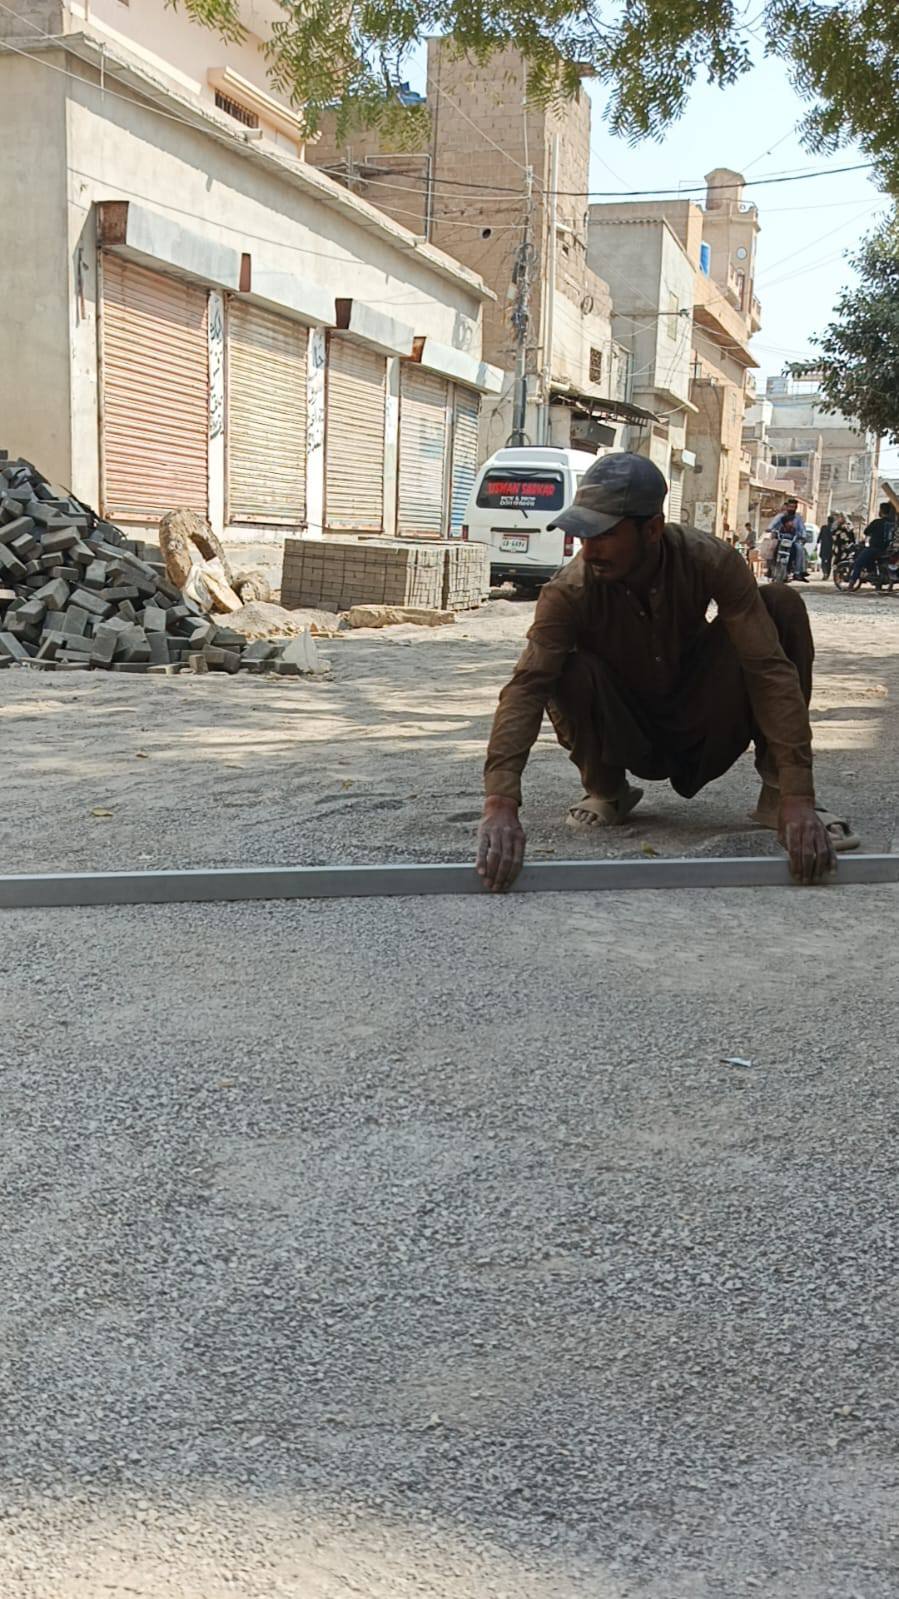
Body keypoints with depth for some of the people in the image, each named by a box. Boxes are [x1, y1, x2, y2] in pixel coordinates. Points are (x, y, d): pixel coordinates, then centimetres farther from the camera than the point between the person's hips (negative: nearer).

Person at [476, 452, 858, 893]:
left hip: (702, 736, 1)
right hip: (629, 740, -1)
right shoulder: (569, 592, -26)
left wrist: (798, 799, -38)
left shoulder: (708, 561, -24)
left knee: (782, 604, -22)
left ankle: (777, 795, -14)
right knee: (568, 672, -34)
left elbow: (769, 669, -29)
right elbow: (526, 687, -36)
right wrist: (501, 804, -52)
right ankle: (605, 791, -2)